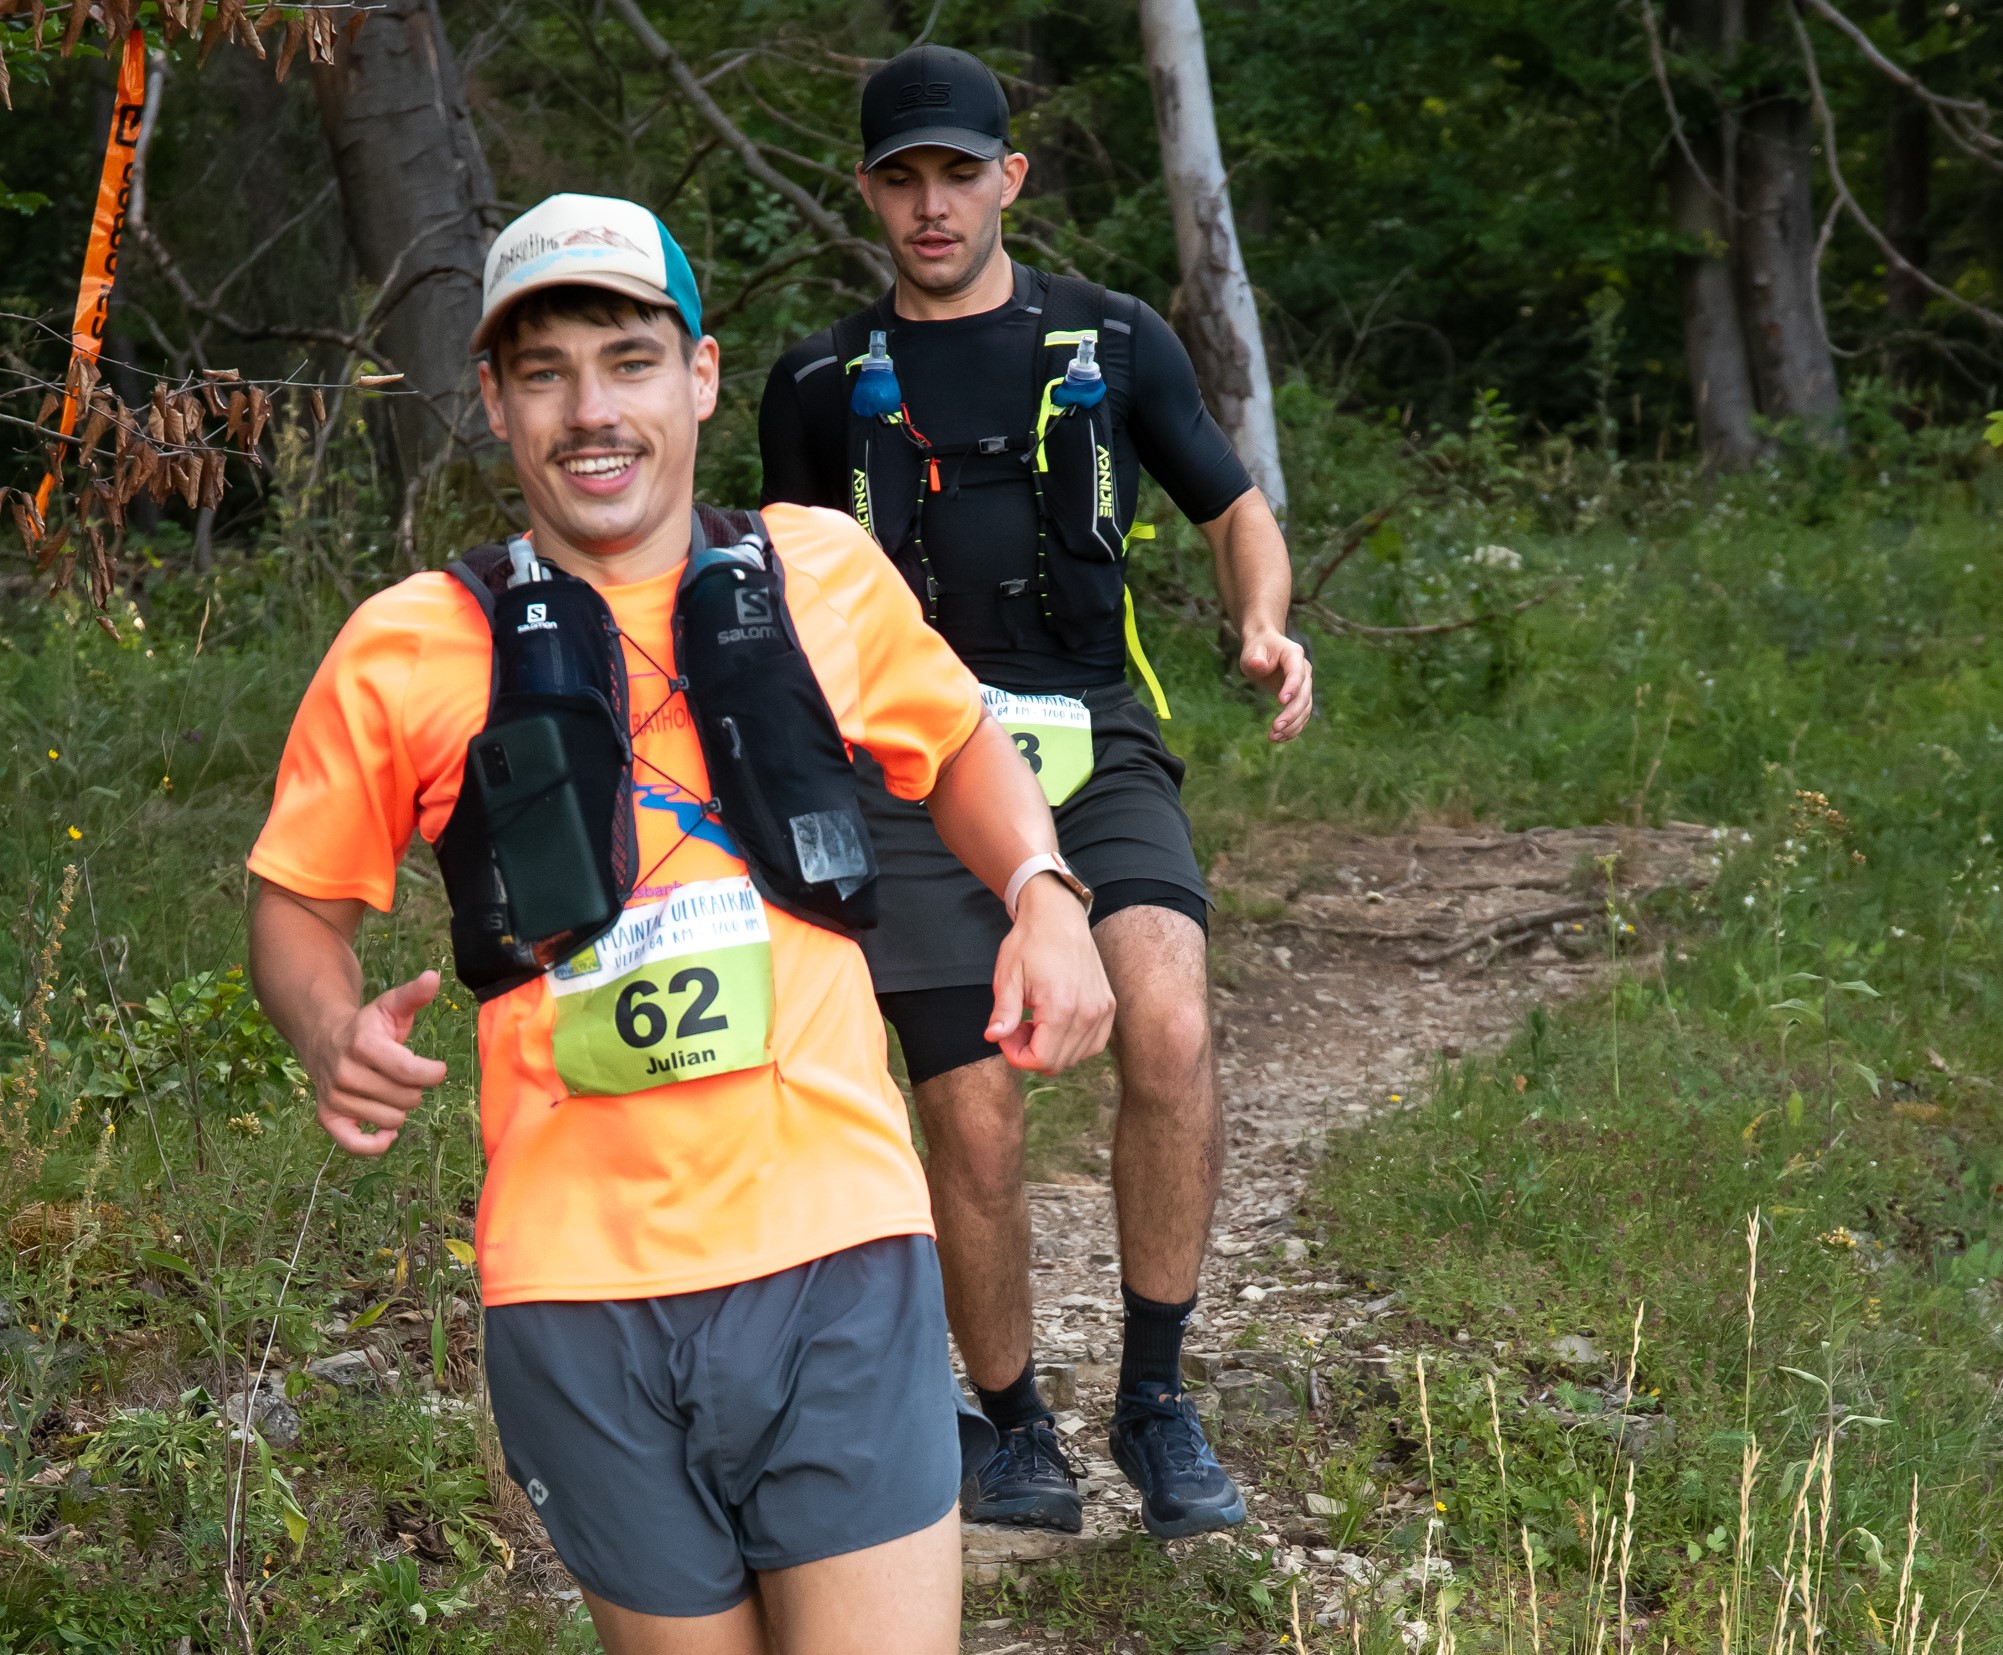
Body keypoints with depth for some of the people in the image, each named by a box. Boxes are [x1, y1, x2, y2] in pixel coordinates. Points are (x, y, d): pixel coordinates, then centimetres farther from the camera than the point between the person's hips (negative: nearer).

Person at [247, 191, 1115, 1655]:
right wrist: (335, 1033, -8)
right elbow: (300, 896, 12)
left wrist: (1043, 895, 4)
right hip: (578, 1298, 0)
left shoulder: (823, 572, 6)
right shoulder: (411, 651, 1)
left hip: (837, 1258, 0)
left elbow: (958, 746, 23)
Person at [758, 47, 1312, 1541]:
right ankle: (1015, 1429, 19)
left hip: (1096, 748, -1)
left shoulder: (1114, 344, 11)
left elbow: (1238, 512, 18)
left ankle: (1156, 1402, -9)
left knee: (1169, 1032, -25)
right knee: (974, 1128, -5)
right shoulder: (823, 385, 13)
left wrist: (1266, 627, -3)